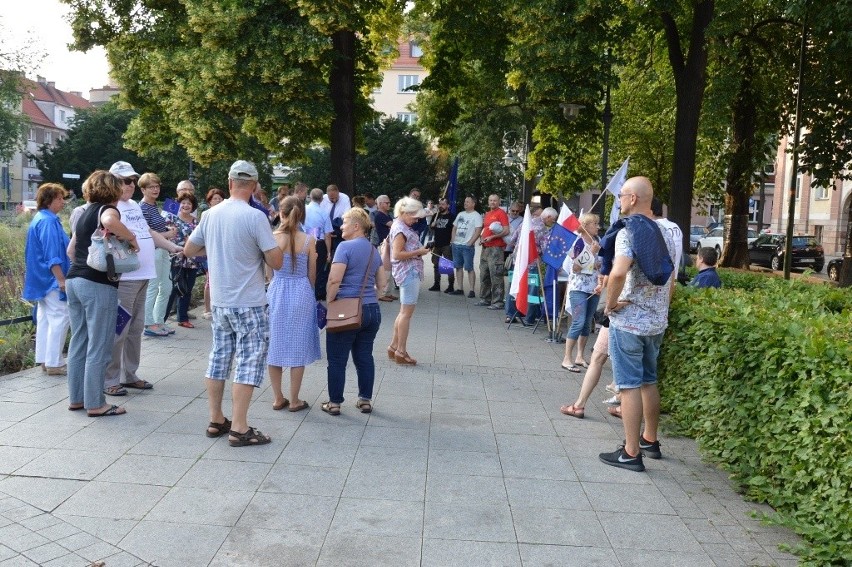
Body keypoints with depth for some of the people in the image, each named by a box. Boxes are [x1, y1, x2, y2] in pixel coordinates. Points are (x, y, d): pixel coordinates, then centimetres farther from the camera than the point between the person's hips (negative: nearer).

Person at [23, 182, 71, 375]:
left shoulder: (39, 219, 15)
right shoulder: (48, 222, -17)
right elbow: (52, 256, -22)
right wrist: (61, 280, -21)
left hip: (42, 279, 11)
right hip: (52, 279, -11)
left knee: (45, 318, 13)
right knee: (59, 318, -6)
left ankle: (44, 359, 20)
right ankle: (54, 363, -3)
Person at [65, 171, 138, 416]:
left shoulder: (85, 213, 18)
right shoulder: (106, 209, -7)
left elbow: (71, 250, 24)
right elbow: (110, 221, -33)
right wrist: (131, 238, -19)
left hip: (74, 281, 9)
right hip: (97, 285, -9)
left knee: (79, 342, 14)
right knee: (98, 347, -3)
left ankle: (76, 397, 22)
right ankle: (96, 404, 3)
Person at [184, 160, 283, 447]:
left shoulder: (210, 215, 3)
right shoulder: (255, 217, -15)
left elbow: (188, 250, 14)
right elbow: (276, 262, -15)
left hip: (219, 302, 6)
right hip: (249, 304, -6)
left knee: (219, 359, 14)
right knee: (249, 363, -1)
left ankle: (216, 421, 23)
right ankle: (239, 429, 0)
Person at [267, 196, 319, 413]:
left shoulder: (272, 238, -7)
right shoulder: (309, 241, -6)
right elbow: (312, 275, 1)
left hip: (276, 293, 1)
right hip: (302, 293, 0)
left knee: (275, 346, 12)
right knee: (298, 348, 8)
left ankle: (278, 398, 19)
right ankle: (294, 400, 14)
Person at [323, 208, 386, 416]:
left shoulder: (346, 247, -10)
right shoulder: (373, 250, 12)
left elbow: (334, 279, -18)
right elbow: (381, 283, 15)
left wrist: (329, 301, -6)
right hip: (372, 310, 7)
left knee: (337, 359, 5)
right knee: (364, 357, 14)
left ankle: (334, 402, 12)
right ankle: (365, 400, 20)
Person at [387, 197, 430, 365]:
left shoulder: (403, 227, 15)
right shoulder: (400, 229, -15)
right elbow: (397, 254, -21)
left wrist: (420, 250, 9)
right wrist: (418, 252, -16)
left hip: (410, 272, 10)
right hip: (408, 273, -10)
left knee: (404, 312, 15)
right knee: (407, 312, -5)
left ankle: (394, 347, 22)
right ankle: (401, 352, 1)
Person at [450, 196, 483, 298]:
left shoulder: (476, 216, -4)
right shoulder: (460, 214, 17)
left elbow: (478, 231, -12)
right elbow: (454, 228, 21)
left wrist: (470, 243, -16)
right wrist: (453, 240, 8)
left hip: (467, 246, -7)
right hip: (456, 245, 7)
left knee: (469, 268, -7)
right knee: (458, 267, 9)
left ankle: (471, 290, -4)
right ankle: (460, 289, 15)